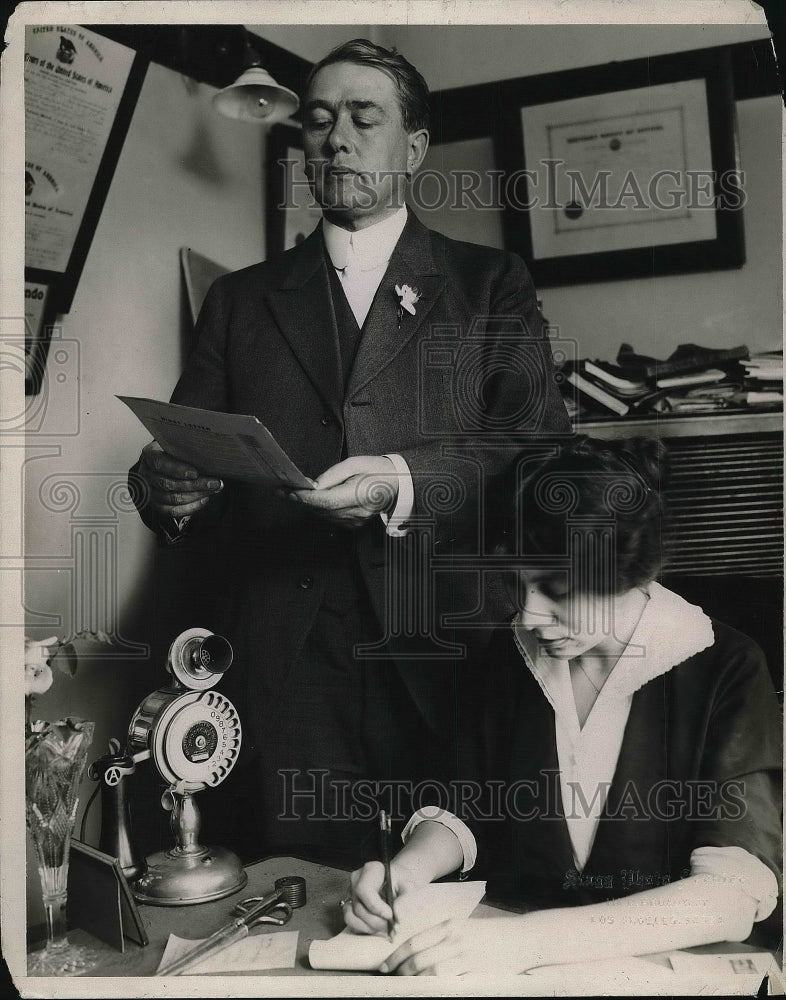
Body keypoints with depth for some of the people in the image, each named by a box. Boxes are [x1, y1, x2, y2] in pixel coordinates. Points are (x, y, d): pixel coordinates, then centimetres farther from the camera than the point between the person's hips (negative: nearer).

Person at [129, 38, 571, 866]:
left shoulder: (490, 285, 10)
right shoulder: (241, 299, 17)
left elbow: (541, 447, -2)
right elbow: (186, 453, 11)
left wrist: (406, 481, -17)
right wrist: (166, 487, -11)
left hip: (448, 658, -1)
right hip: (286, 665, 2)